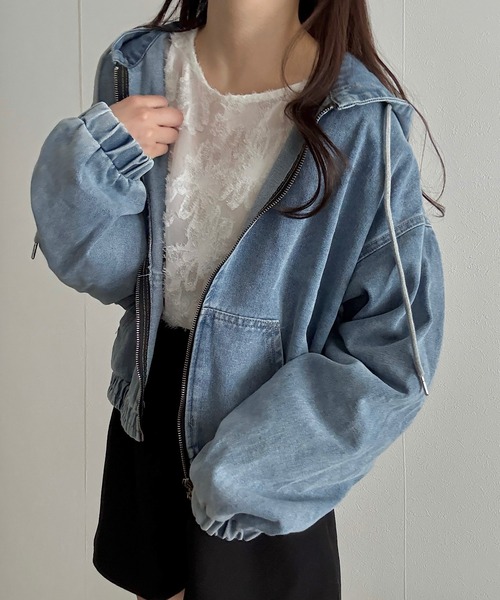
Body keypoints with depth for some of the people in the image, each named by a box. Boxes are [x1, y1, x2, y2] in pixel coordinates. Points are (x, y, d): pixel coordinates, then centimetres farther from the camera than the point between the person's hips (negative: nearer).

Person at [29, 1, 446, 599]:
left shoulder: (359, 123, -22)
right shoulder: (136, 67, -8)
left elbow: (397, 349, -18)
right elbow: (102, 270, -3)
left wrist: (243, 473, -20)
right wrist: (95, 157, -22)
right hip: (146, 412, 4)